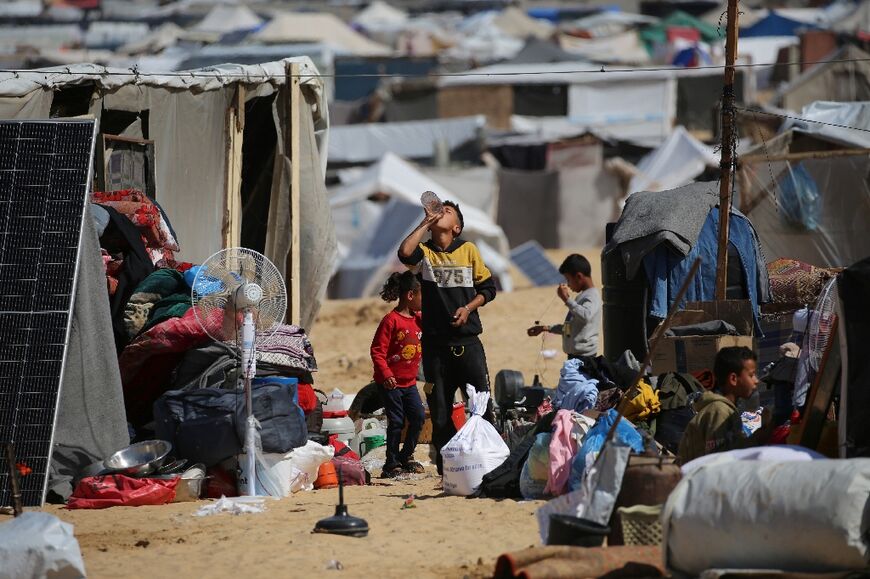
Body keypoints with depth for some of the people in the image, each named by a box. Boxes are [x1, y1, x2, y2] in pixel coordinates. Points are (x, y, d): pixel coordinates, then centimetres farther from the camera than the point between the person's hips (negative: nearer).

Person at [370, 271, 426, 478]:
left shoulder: (418, 319, 8)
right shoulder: (391, 320, -16)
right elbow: (377, 350, -19)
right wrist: (386, 374, -27)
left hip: (409, 381, 7)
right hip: (390, 382, -7)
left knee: (418, 417, 4)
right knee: (396, 421, -5)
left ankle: (406, 456, 21)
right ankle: (392, 464, 4)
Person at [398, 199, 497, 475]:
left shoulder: (468, 250, 7)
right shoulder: (425, 252, 6)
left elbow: (488, 288, 10)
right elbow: (404, 253, -17)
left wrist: (468, 308, -7)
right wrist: (426, 223, -8)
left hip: (467, 341, -1)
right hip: (435, 344, 1)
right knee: (440, 411, 3)